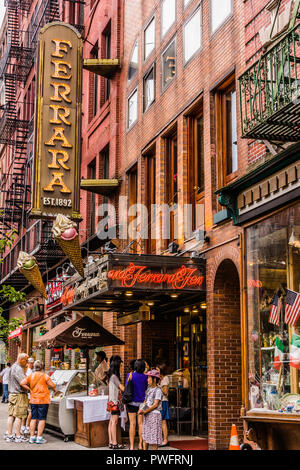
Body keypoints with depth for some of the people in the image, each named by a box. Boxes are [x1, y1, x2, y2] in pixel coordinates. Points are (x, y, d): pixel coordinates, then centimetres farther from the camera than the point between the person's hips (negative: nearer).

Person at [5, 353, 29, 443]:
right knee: (18, 416, -4)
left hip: (12, 394, 10)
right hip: (19, 395, -10)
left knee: (11, 415, 9)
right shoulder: (18, 369, -16)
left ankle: (9, 435, 11)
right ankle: (18, 436, 0)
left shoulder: (13, 367, 16)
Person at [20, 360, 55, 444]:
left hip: (33, 400, 4)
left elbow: (22, 383, -4)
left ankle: (32, 437, 13)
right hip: (43, 400, -4)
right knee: (42, 419, 1)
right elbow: (52, 385, -13)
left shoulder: (31, 376, 4)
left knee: (33, 419, 11)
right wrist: (54, 389, 8)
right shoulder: (44, 376, -8)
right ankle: (39, 438, -1)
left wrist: (29, 389, 3)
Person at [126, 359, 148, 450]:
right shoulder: (145, 377, -4)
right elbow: (146, 389, 4)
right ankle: (140, 445, 12)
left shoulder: (130, 375, -8)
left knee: (132, 424, 2)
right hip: (142, 402, 2)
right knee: (141, 423, 8)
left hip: (132, 402, -2)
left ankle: (132, 446, 3)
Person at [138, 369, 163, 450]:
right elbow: (145, 401, 14)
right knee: (145, 435, 8)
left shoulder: (158, 390, -10)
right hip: (147, 415, 8)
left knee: (154, 435, -4)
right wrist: (141, 409, -4)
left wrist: (145, 411, -15)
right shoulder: (149, 389, 13)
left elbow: (155, 404, -14)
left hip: (154, 414, -8)